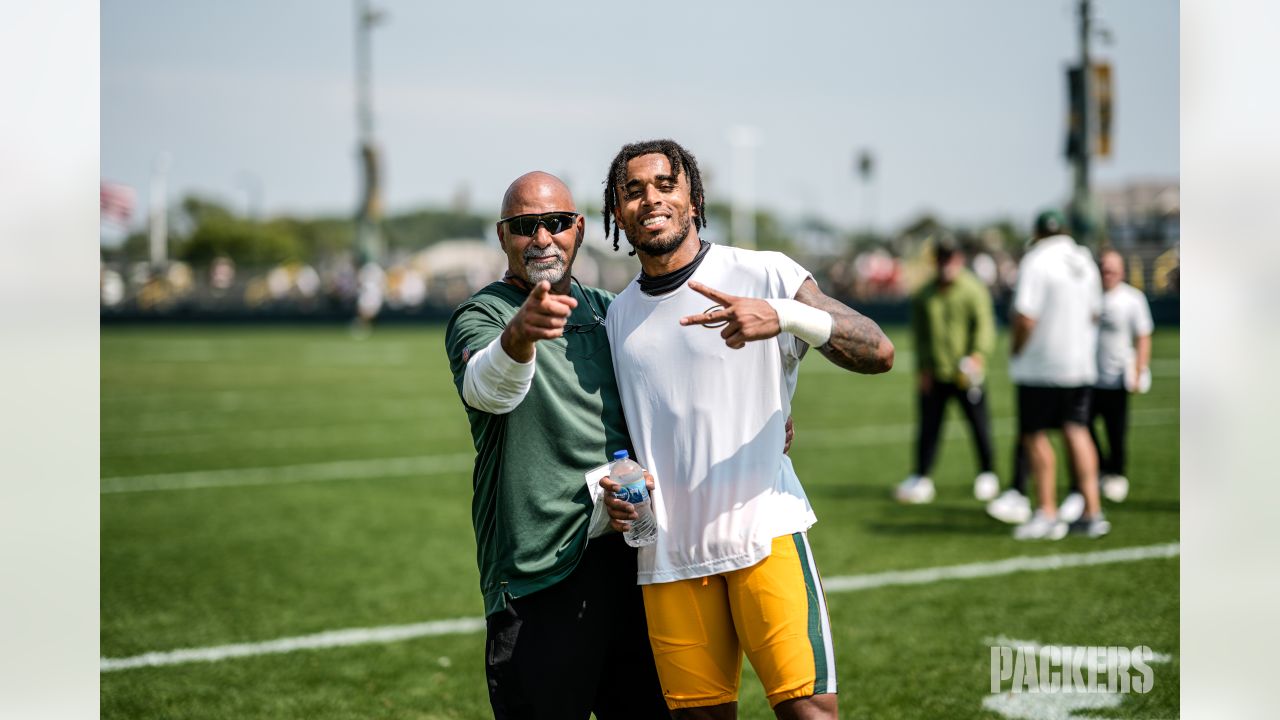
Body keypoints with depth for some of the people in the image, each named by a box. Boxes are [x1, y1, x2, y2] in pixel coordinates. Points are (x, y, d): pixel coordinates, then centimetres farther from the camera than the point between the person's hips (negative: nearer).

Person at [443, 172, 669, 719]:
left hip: (631, 555, 6)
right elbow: (488, 387, -28)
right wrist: (518, 335, -51)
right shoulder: (481, 316, -5)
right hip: (539, 575, -6)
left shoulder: (609, 312, 15)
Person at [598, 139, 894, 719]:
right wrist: (619, 483, 4)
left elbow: (878, 353, -10)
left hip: (765, 533, -4)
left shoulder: (764, 275, -1)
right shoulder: (618, 316, 14)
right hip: (668, 552, 4)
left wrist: (785, 316, -26)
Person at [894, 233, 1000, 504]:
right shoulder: (925, 295, 8)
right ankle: (921, 478, 10)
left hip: (966, 375, -3)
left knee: (979, 425, 5)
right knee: (928, 426, 3)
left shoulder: (974, 290, -4)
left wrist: (978, 355, -29)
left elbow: (985, 326, -13)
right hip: (934, 375, 3)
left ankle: (987, 473, 22)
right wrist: (922, 369, 7)